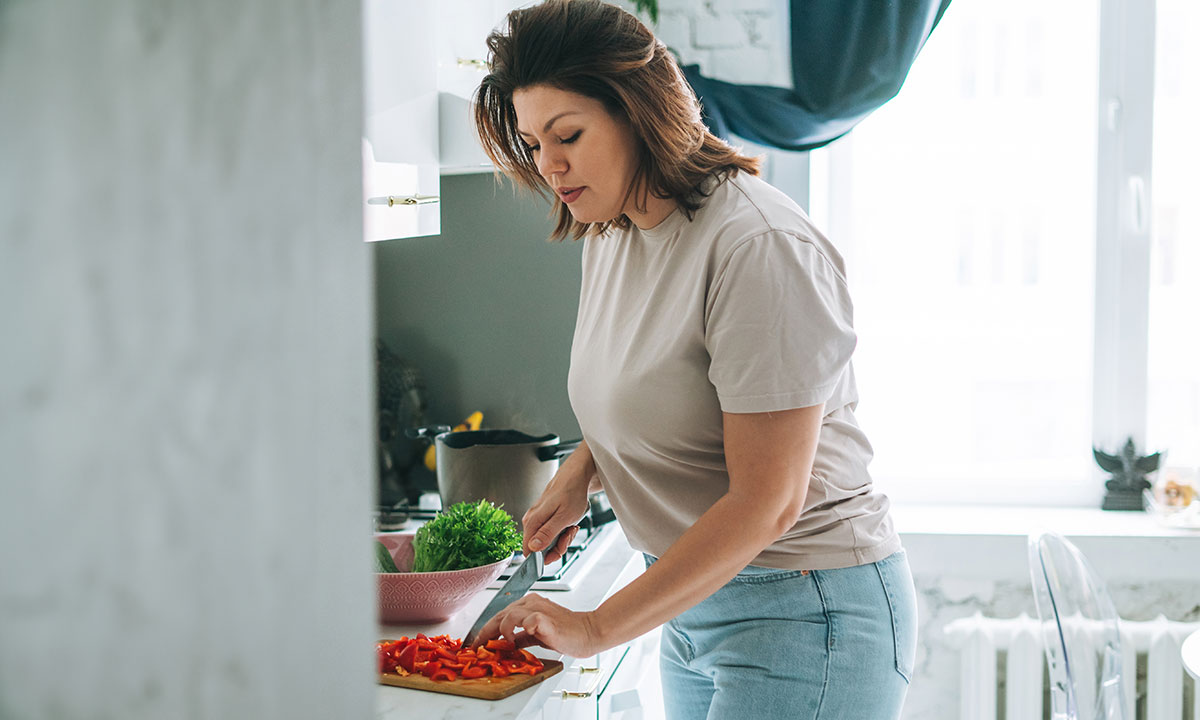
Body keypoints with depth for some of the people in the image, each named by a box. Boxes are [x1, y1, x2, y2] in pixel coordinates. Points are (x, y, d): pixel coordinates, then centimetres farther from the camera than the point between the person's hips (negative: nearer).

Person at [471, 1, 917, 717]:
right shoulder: (610, 234, 5)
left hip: (806, 612, -8)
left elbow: (765, 502, -24)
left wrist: (595, 628, -22)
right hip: (693, 601, 8)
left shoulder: (761, 248, -23)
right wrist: (582, 469, 1)